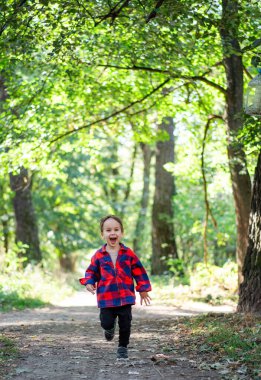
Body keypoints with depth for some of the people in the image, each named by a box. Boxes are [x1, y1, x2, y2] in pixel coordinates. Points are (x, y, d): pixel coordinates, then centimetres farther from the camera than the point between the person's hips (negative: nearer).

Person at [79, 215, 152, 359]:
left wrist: (143, 290, 5)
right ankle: (110, 327, 37)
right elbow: (91, 271, 10)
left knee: (125, 323, 1)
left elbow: (139, 271, 5)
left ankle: (123, 347, 20)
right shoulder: (99, 255, -1)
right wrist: (89, 283, -8)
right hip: (106, 297, 0)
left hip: (125, 296, 0)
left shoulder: (128, 253, -1)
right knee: (106, 323, 0)